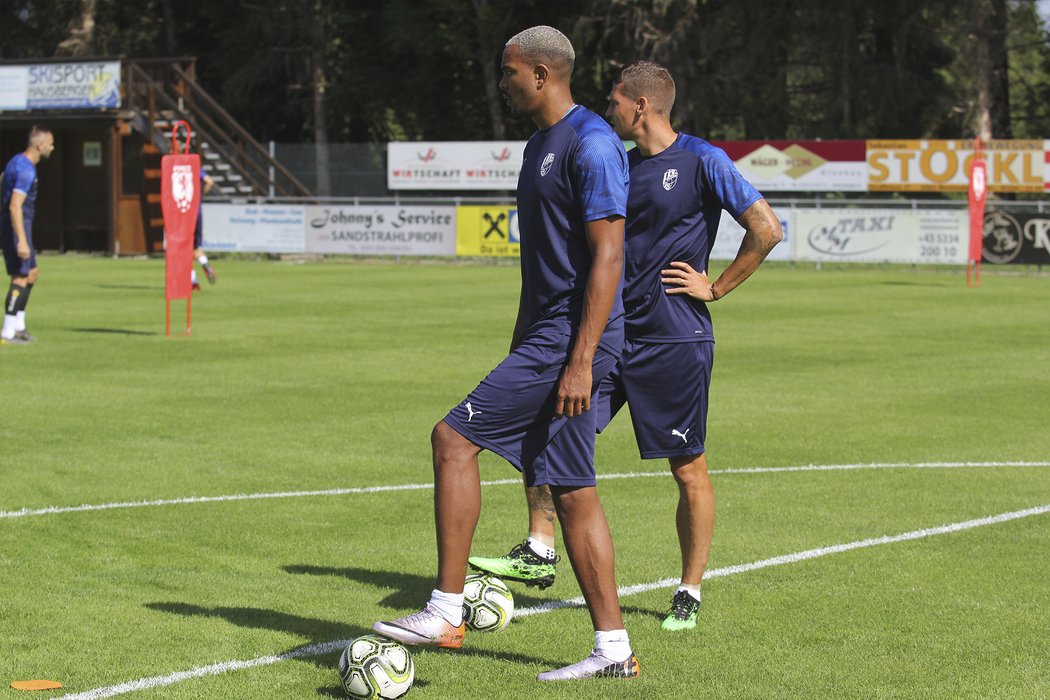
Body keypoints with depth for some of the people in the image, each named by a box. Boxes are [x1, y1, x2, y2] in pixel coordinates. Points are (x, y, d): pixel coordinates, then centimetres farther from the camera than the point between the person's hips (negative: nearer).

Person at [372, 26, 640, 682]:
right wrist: (519, 354, 26)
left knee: (454, 437, -12)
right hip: (546, 337, 10)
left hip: (573, 339, -10)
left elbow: (607, 257, -19)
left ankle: (446, 612, -8)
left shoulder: (591, 144, -13)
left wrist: (581, 360, -24)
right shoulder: (540, 146, 19)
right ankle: (613, 648, 12)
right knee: (573, 494, 9)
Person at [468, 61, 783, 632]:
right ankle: (539, 552, -1)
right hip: (611, 330, 7)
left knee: (689, 469, 3)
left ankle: (690, 593, 14)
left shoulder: (702, 161, -8)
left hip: (675, 340, -7)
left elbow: (767, 229, -11)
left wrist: (716, 288, -9)